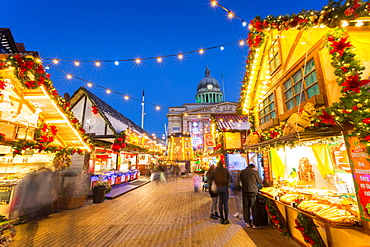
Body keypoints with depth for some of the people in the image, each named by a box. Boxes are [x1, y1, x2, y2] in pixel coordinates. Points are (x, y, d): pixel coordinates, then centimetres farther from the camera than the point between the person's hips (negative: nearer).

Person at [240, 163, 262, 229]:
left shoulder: (242, 172, 4)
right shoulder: (255, 172, -7)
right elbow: (259, 182, 2)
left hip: (244, 191, 4)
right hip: (253, 191, -3)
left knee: (246, 207, 12)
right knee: (254, 208, 6)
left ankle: (248, 222, 22)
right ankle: (256, 224, 12)